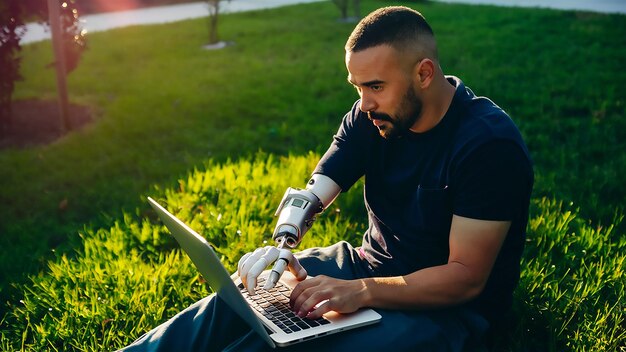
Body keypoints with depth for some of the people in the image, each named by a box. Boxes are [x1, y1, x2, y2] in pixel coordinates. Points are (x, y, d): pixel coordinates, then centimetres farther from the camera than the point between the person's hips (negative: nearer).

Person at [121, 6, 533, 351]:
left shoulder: (490, 145, -23)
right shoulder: (371, 116, -4)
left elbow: (466, 278, -24)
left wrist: (361, 291, -34)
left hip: (449, 304, -6)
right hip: (369, 263, 6)